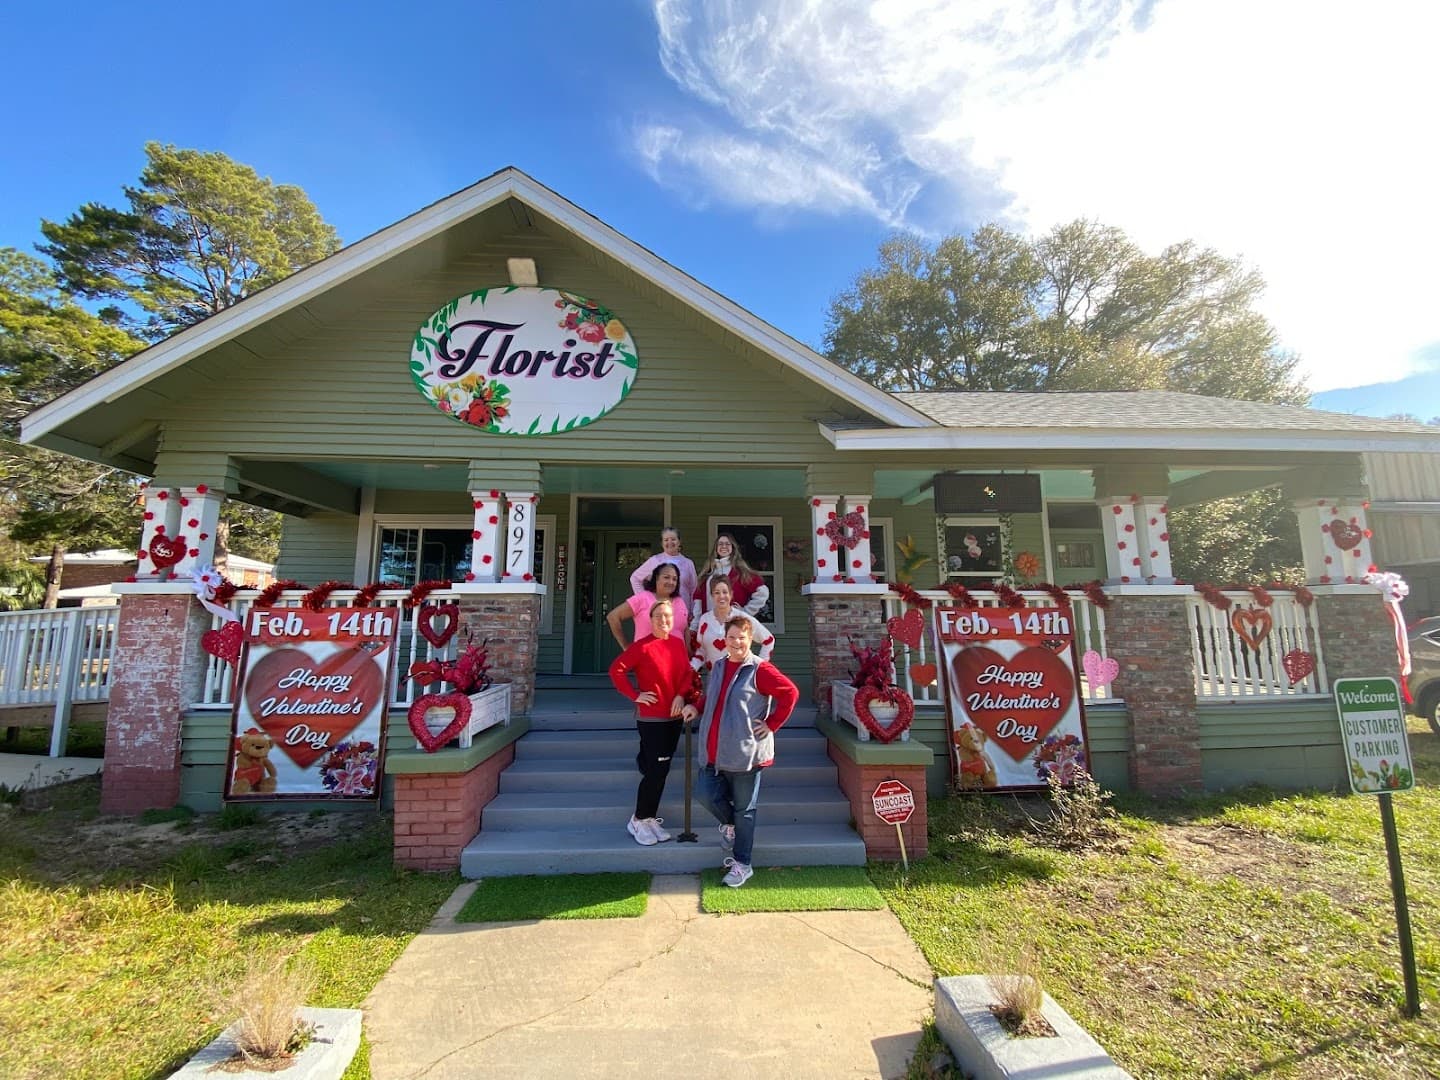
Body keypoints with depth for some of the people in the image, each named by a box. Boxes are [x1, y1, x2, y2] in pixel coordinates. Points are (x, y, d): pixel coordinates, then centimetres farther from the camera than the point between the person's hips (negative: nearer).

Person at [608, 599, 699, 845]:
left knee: (661, 769, 13)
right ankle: (638, 820, 14)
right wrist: (635, 695, -15)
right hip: (651, 718, -6)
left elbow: (687, 673, 6)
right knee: (657, 769, -5)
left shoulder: (678, 643, 4)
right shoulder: (643, 646, -14)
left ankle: (649, 817, 28)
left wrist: (681, 695, -10)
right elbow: (616, 670, -16)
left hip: (674, 716, 6)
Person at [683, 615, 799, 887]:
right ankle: (730, 824, 38)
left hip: (745, 753, -6)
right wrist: (695, 708, 7)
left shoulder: (760, 669, -11)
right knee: (707, 795, 6)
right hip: (713, 752, 6)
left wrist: (772, 723, -10)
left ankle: (742, 864, 24)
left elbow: (790, 693, -12)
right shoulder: (718, 667, 10)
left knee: (744, 809, 7)